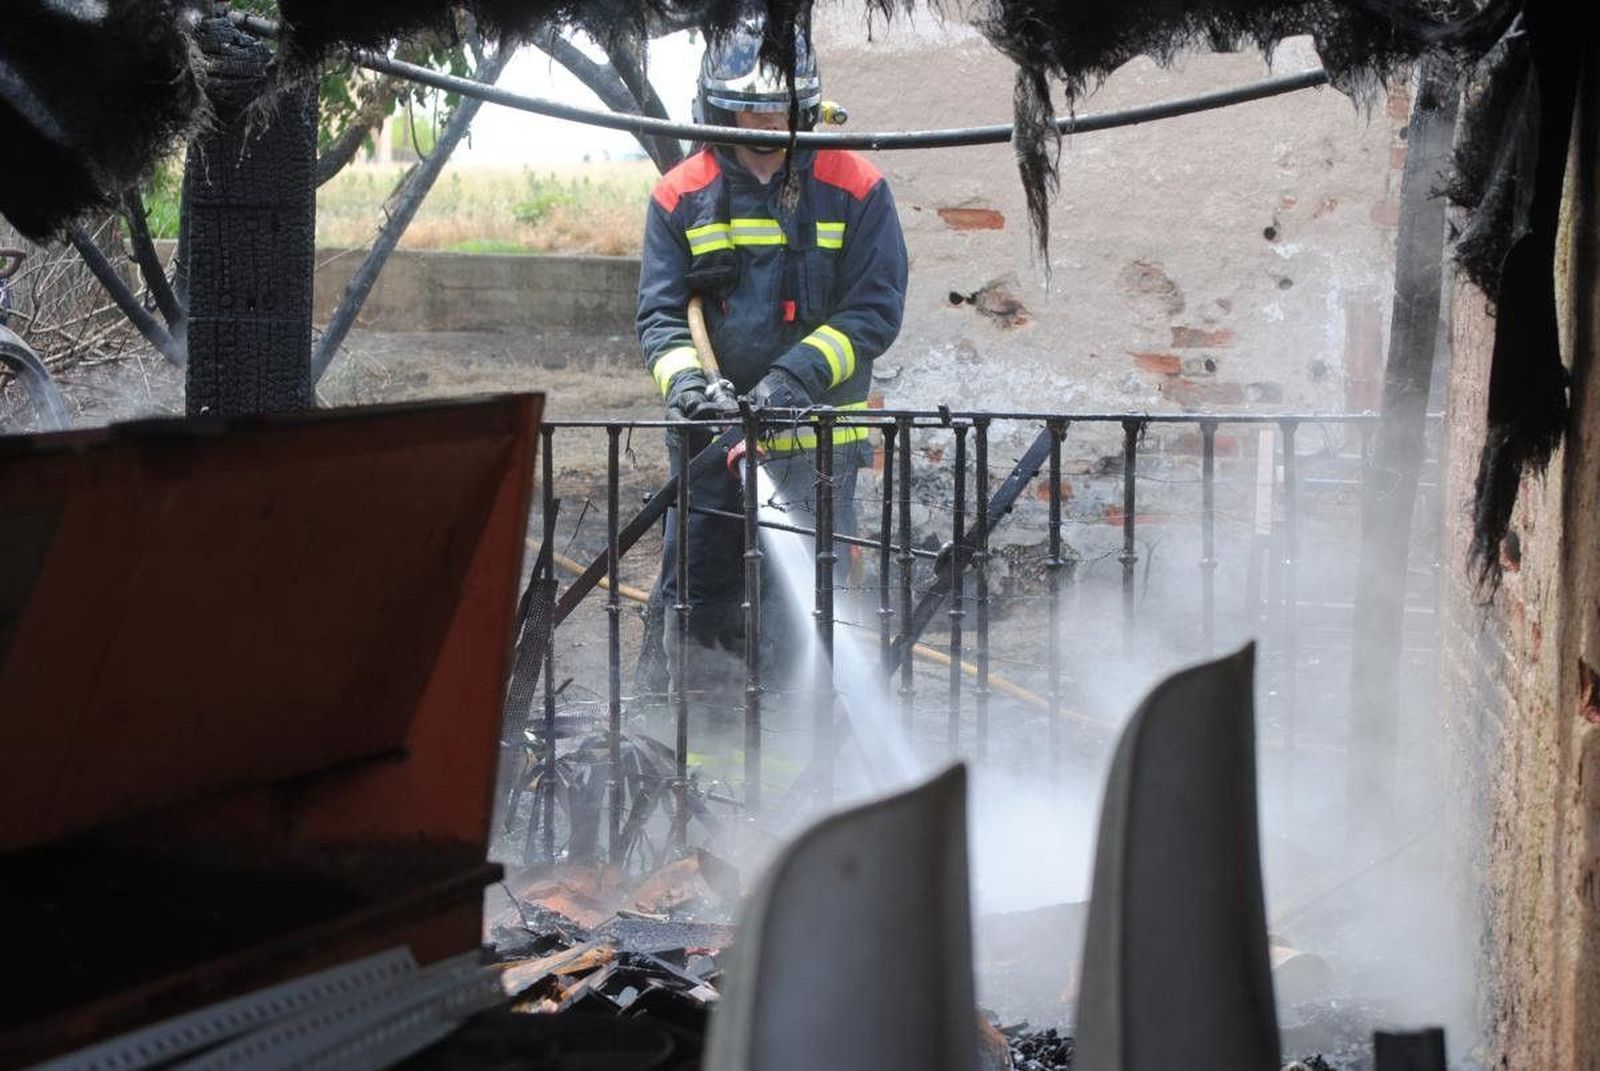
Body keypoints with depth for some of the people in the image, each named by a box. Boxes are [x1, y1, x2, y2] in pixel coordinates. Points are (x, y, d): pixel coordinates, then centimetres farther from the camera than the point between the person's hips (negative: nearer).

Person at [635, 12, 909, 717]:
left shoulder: (854, 190, -2)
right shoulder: (681, 197, 4)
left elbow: (875, 311, -5)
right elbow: (660, 311, 3)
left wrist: (795, 377, -17)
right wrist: (684, 379, -18)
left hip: (815, 435, -2)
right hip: (710, 430, 3)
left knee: (797, 621, -7)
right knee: (695, 606, 5)